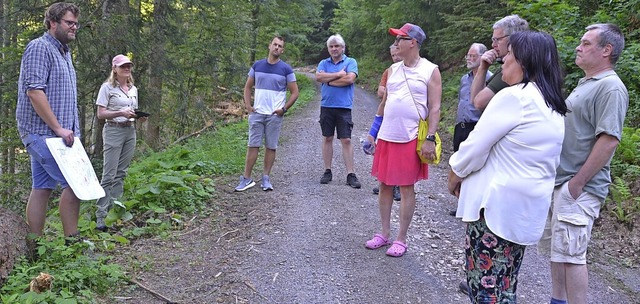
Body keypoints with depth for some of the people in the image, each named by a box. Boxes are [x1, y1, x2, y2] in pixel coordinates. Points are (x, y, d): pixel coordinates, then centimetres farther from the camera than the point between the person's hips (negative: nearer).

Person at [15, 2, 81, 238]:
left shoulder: (64, 52, 20)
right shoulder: (40, 48, -9)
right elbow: (34, 91, -18)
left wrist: (69, 129, 17)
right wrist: (58, 128, -19)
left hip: (56, 133, 9)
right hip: (43, 132, -9)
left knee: (42, 189, 8)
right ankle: (72, 241, -6)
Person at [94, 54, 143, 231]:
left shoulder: (133, 89, 15)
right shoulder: (107, 87, -2)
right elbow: (100, 114, -6)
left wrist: (139, 116, 0)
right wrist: (120, 113, -20)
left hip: (130, 132, 6)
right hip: (113, 131, -6)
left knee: (121, 173, 7)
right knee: (109, 175, -10)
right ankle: (100, 216, -8)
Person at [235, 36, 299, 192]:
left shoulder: (286, 69, 1)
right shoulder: (257, 65, 7)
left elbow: (294, 92, 3)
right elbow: (248, 86, 14)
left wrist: (284, 109, -7)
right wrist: (248, 105, 2)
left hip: (275, 115, -1)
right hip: (257, 113, 1)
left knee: (271, 147, 4)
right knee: (253, 145, 0)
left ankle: (266, 178, 14)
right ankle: (246, 179, 5)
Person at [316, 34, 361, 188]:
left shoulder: (351, 62, 4)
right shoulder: (324, 63, 12)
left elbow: (350, 79, -14)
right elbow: (318, 76, -7)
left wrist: (329, 81, -7)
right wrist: (338, 74, -10)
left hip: (344, 107, -3)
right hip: (326, 106, 3)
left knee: (346, 140, -3)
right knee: (327, 138, 8)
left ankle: (350, 174, 0)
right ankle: (327, 171, 17)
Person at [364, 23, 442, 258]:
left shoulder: (430, 71, -4)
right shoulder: (393, 70, 11)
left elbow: (434, 109, -7)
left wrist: (430, 139, -14)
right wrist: (373, 133, 14)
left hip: (411, 139, -5)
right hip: (386, 137, 6)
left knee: (406, 188, 2)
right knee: (384, 185, 10)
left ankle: (401, 239, 13)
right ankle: (384, 233, 23)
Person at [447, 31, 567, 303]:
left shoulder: (514, 96, -15)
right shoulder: (554, 108, 13)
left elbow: (476, 145, -14)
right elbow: (550, 163, 17)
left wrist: (455, 175, 3)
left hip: (498, 204, -9)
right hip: (529, 206, 10)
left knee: (485, 282, -2)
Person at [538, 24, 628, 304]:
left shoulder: (610, 87, -14)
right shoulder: (585, 83, 16)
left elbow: (609, 139, -22)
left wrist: (578, 182, -21)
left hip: (578, 187, -10)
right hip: (558, 181, 10)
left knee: (570, 253, -6)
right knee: (555, 249, 16)